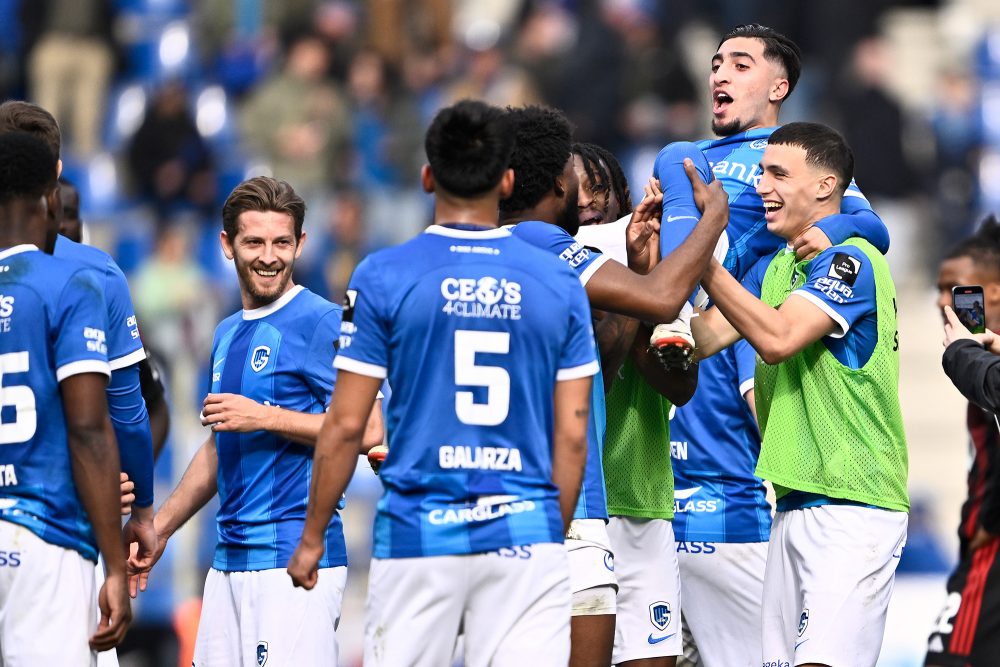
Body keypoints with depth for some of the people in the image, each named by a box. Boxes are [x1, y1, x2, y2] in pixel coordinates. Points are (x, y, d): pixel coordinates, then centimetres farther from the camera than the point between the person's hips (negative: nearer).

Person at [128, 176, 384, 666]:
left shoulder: (322, 323, -7)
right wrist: (158, 529, 26)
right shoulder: (228, 335, 20)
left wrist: (264, 417, -17)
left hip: (295, 556, -8)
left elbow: (367, 431, -16)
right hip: (229, 559, 8)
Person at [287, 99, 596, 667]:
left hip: (418, 534, -1)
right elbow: (572, 436, 6)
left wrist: (312, 538, 9)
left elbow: (346, 427, -2)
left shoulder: (383, 278, -2)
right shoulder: (558, 284, 4)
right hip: (525, 535, 1)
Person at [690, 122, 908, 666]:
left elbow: (778, 338, -23)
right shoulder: (773, 267, 17)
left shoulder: (852, 261, -10)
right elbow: (703, 340, 8)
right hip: (796, 504, 9)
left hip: (853, 505, -9)